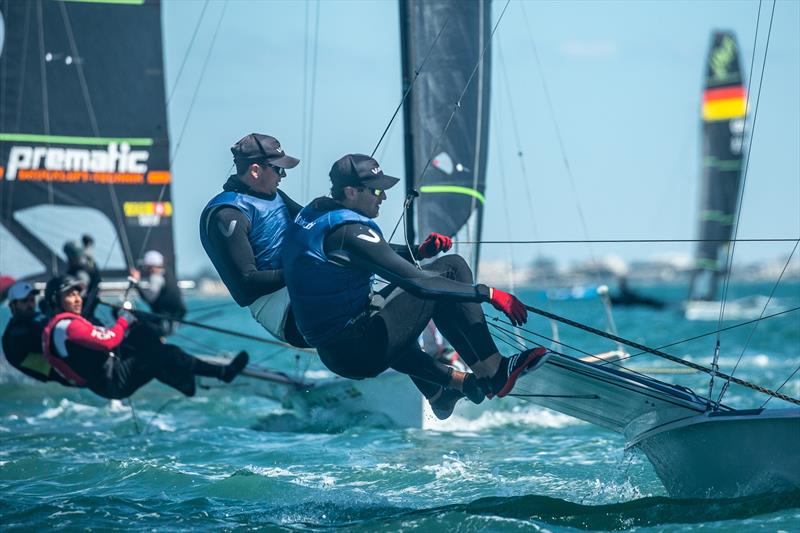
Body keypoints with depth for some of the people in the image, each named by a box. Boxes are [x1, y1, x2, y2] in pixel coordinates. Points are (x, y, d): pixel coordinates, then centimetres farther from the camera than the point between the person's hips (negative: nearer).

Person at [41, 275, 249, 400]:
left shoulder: (54, 327, 17)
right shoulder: (68, 325, -18)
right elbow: (107, 341, -24)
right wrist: (124, 321, -6)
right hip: (112, 382, -11)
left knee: (143, 335, 12)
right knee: (163, 356, -16)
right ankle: (223, 373, -12)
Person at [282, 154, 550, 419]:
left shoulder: (314, 211, 7)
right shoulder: (348, 231, -21)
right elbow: (417, 282, -25)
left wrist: (419, 251, 10)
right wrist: (489, 293, -21)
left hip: (329, 353, 9)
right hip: (359, 354, -9)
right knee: (451, 267, -5)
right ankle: (493, 374, -3)